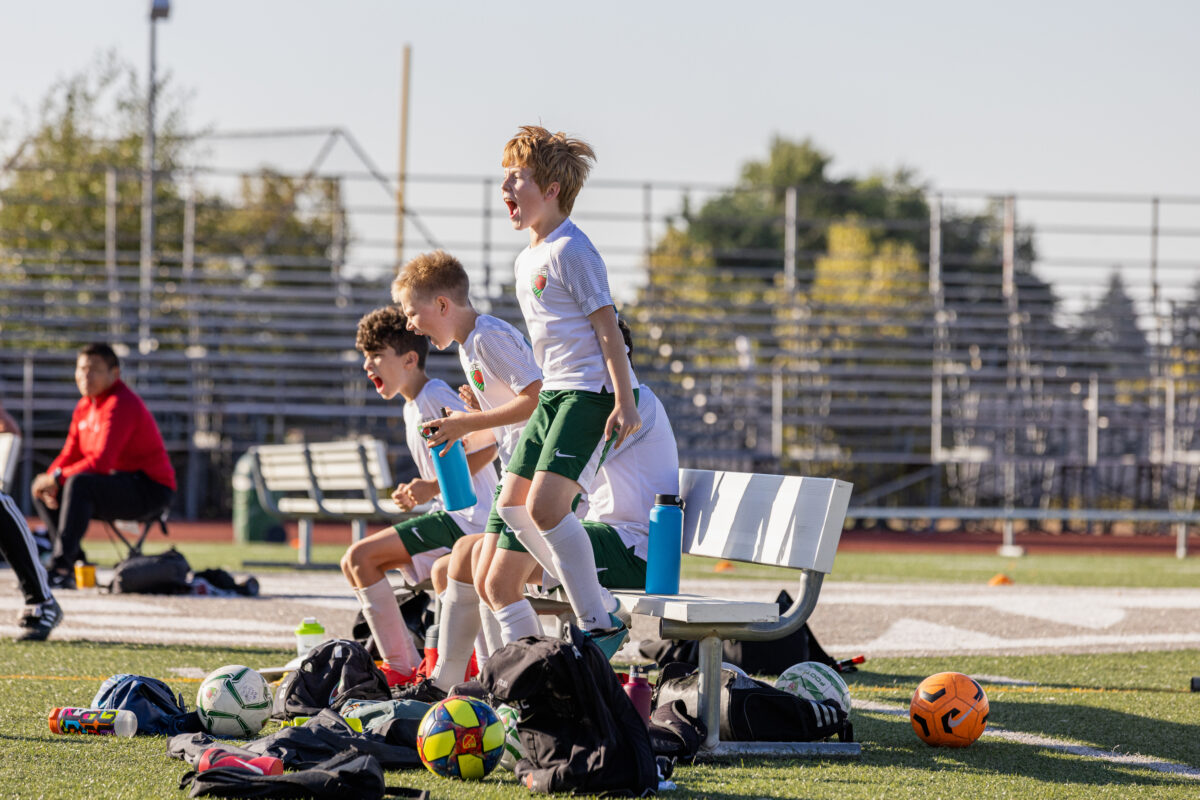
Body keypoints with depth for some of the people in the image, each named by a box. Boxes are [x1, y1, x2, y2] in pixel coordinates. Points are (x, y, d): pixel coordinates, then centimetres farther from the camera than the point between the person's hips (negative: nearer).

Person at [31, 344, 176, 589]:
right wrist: (50, 480, -9)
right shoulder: (85, 406, 11)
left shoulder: (121, 405, -19)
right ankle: (74, 565, -2)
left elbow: (101, 462, -28)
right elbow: (69, 455, 12)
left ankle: (61, 569, -37)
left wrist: (57, 478, -25)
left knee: (79, 484, -34)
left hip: (150, 490, -10)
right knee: (41, 492, 5)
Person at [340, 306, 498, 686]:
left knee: (361, 556, -18)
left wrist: (434, 487, -24)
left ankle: (401, 669, -15)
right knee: (353, 563, 9)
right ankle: (410, 664, 7)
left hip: (467, 518, -10)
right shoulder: (412, 407, 18)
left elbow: (487, 446, -23)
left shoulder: (436, 396, -13)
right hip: (448, 515, 10)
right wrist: (416, 494, 8)